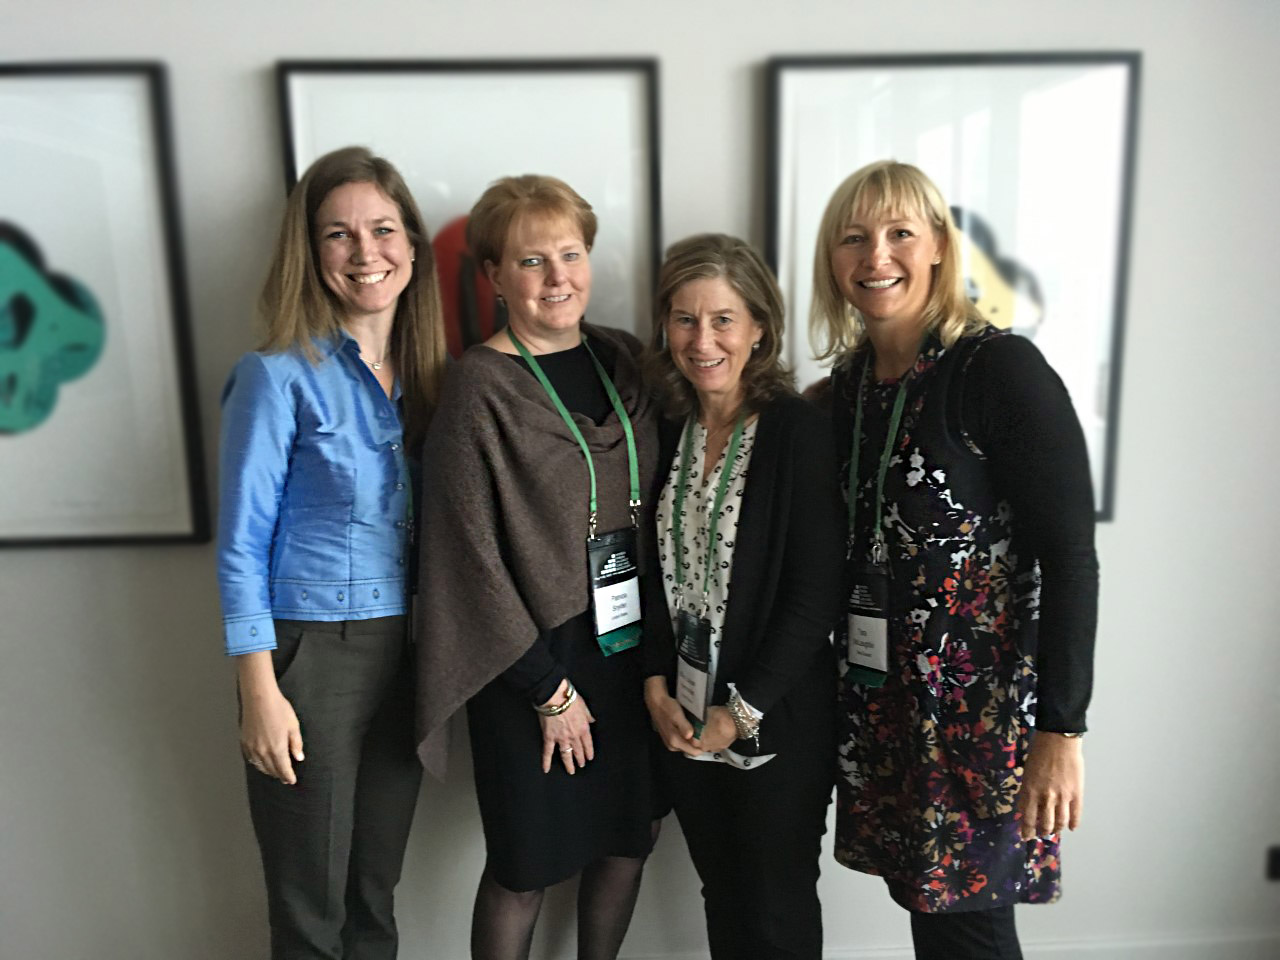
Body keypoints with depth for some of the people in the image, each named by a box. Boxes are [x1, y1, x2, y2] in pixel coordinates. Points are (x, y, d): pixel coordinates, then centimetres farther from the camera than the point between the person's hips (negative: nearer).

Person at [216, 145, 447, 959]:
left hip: (404, 652, 5)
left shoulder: (428, 374, 5)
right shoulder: (279, 376, -11)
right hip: (310, 653, -5)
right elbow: (241, 545, -10)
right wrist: (260, 692, -13)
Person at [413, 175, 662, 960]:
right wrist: (550, 688, -12)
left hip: (630, 640, 6)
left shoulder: (624, 360, 3)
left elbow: (656, 503, 9)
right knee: (528, 861, 9)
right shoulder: (480, 387, -13)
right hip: (533, 654, -5)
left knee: (628, 834, 18)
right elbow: (471, 552, -14)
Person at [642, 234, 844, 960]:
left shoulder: (801, 432, -13)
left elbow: (816, 595, -15)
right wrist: (657, 684, -1)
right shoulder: (670, 434, 4)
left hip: (778, 722, -5)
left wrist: (744, 711, -14)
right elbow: (657, 574, 9)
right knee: (722, 898, 19)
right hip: (686, 717, 5)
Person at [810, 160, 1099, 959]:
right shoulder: (848, 382, 6)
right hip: (880, 694, 6)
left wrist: (1061, 729, -15)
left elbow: (1070, 555, -15)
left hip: (986, 697, -5)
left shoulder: (1002, 368, -13)